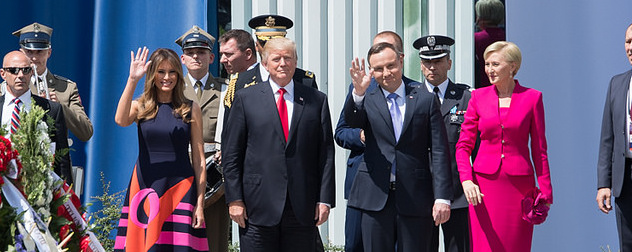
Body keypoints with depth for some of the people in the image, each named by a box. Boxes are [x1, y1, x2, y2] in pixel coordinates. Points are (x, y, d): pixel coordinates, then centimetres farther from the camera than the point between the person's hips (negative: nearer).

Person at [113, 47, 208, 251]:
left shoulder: (191, 109, 8)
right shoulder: (140, 107, 8)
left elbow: (199, 159, 6)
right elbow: (121, 120, -16)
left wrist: (200, 203, 0)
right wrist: (132, 80, -18)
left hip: (180, 189, 0)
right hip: (145, 189, 0)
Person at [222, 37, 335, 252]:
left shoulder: (316, 100, 10)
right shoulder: (246, 98, 6)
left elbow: (326, 154, 6)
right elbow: (231, 154, 4)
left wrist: (325, 200, -1)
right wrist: (234, 199, -3)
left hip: (303, 209, 1)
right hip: (258, 208, -1)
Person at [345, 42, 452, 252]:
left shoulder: (425, 100, 6)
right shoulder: (367, 100, 8)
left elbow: (439, 152, 2)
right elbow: (352, 121, -15)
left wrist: (442, 198, -6)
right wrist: (358, 92, -34)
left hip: (415, 199, 0)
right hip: (376, 198, 1)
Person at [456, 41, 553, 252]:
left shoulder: (532, 98, 2)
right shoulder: (479, 97, 5)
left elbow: (539, 149, 4)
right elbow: (463, 145, 6)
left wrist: (545, 192, 0)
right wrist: (466, 180, -10)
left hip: (519, 185, -1)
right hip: (484, 184, 1)